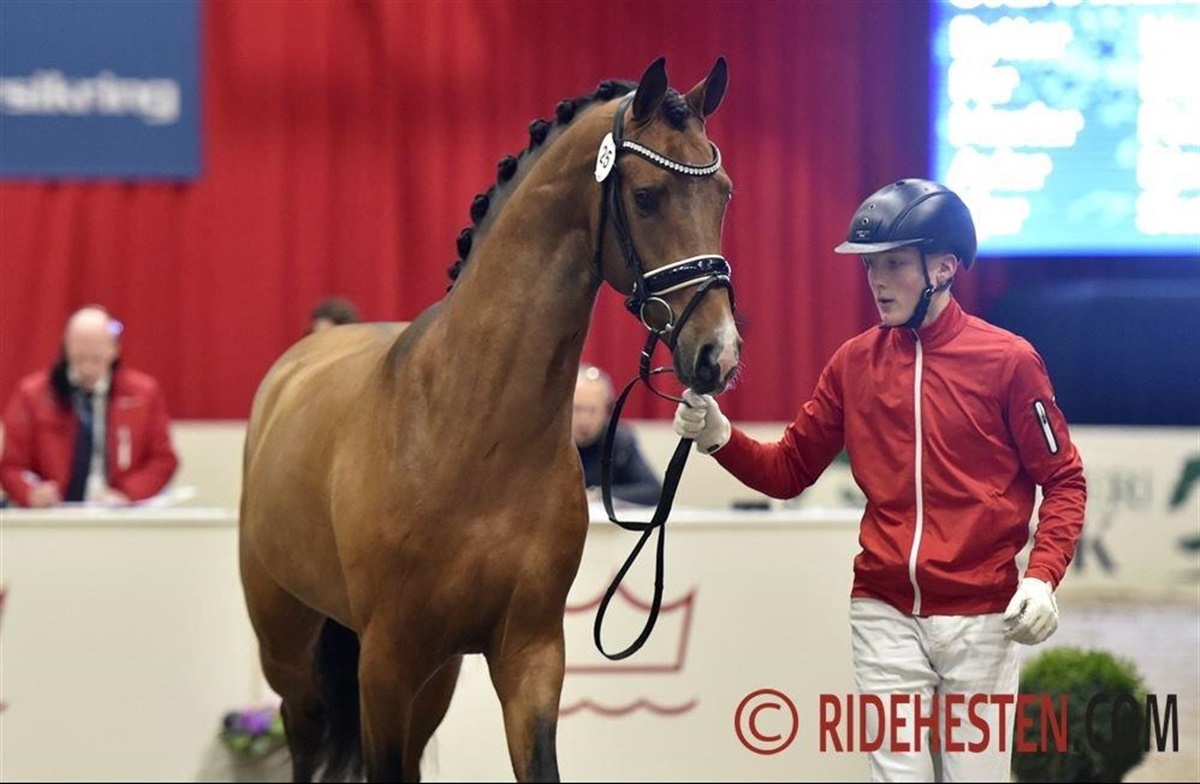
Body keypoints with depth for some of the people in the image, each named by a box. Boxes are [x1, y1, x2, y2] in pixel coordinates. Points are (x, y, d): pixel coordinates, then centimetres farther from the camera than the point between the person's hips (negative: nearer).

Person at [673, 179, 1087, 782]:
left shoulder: (1007, 360, -5)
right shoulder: (854, 363, 5)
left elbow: (1063, 481, -2)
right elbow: (788, 470, 9)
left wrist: (1042, 576, -16)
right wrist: (719, 438, -9)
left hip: (981, 619, -3)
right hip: (884, 615, 3)